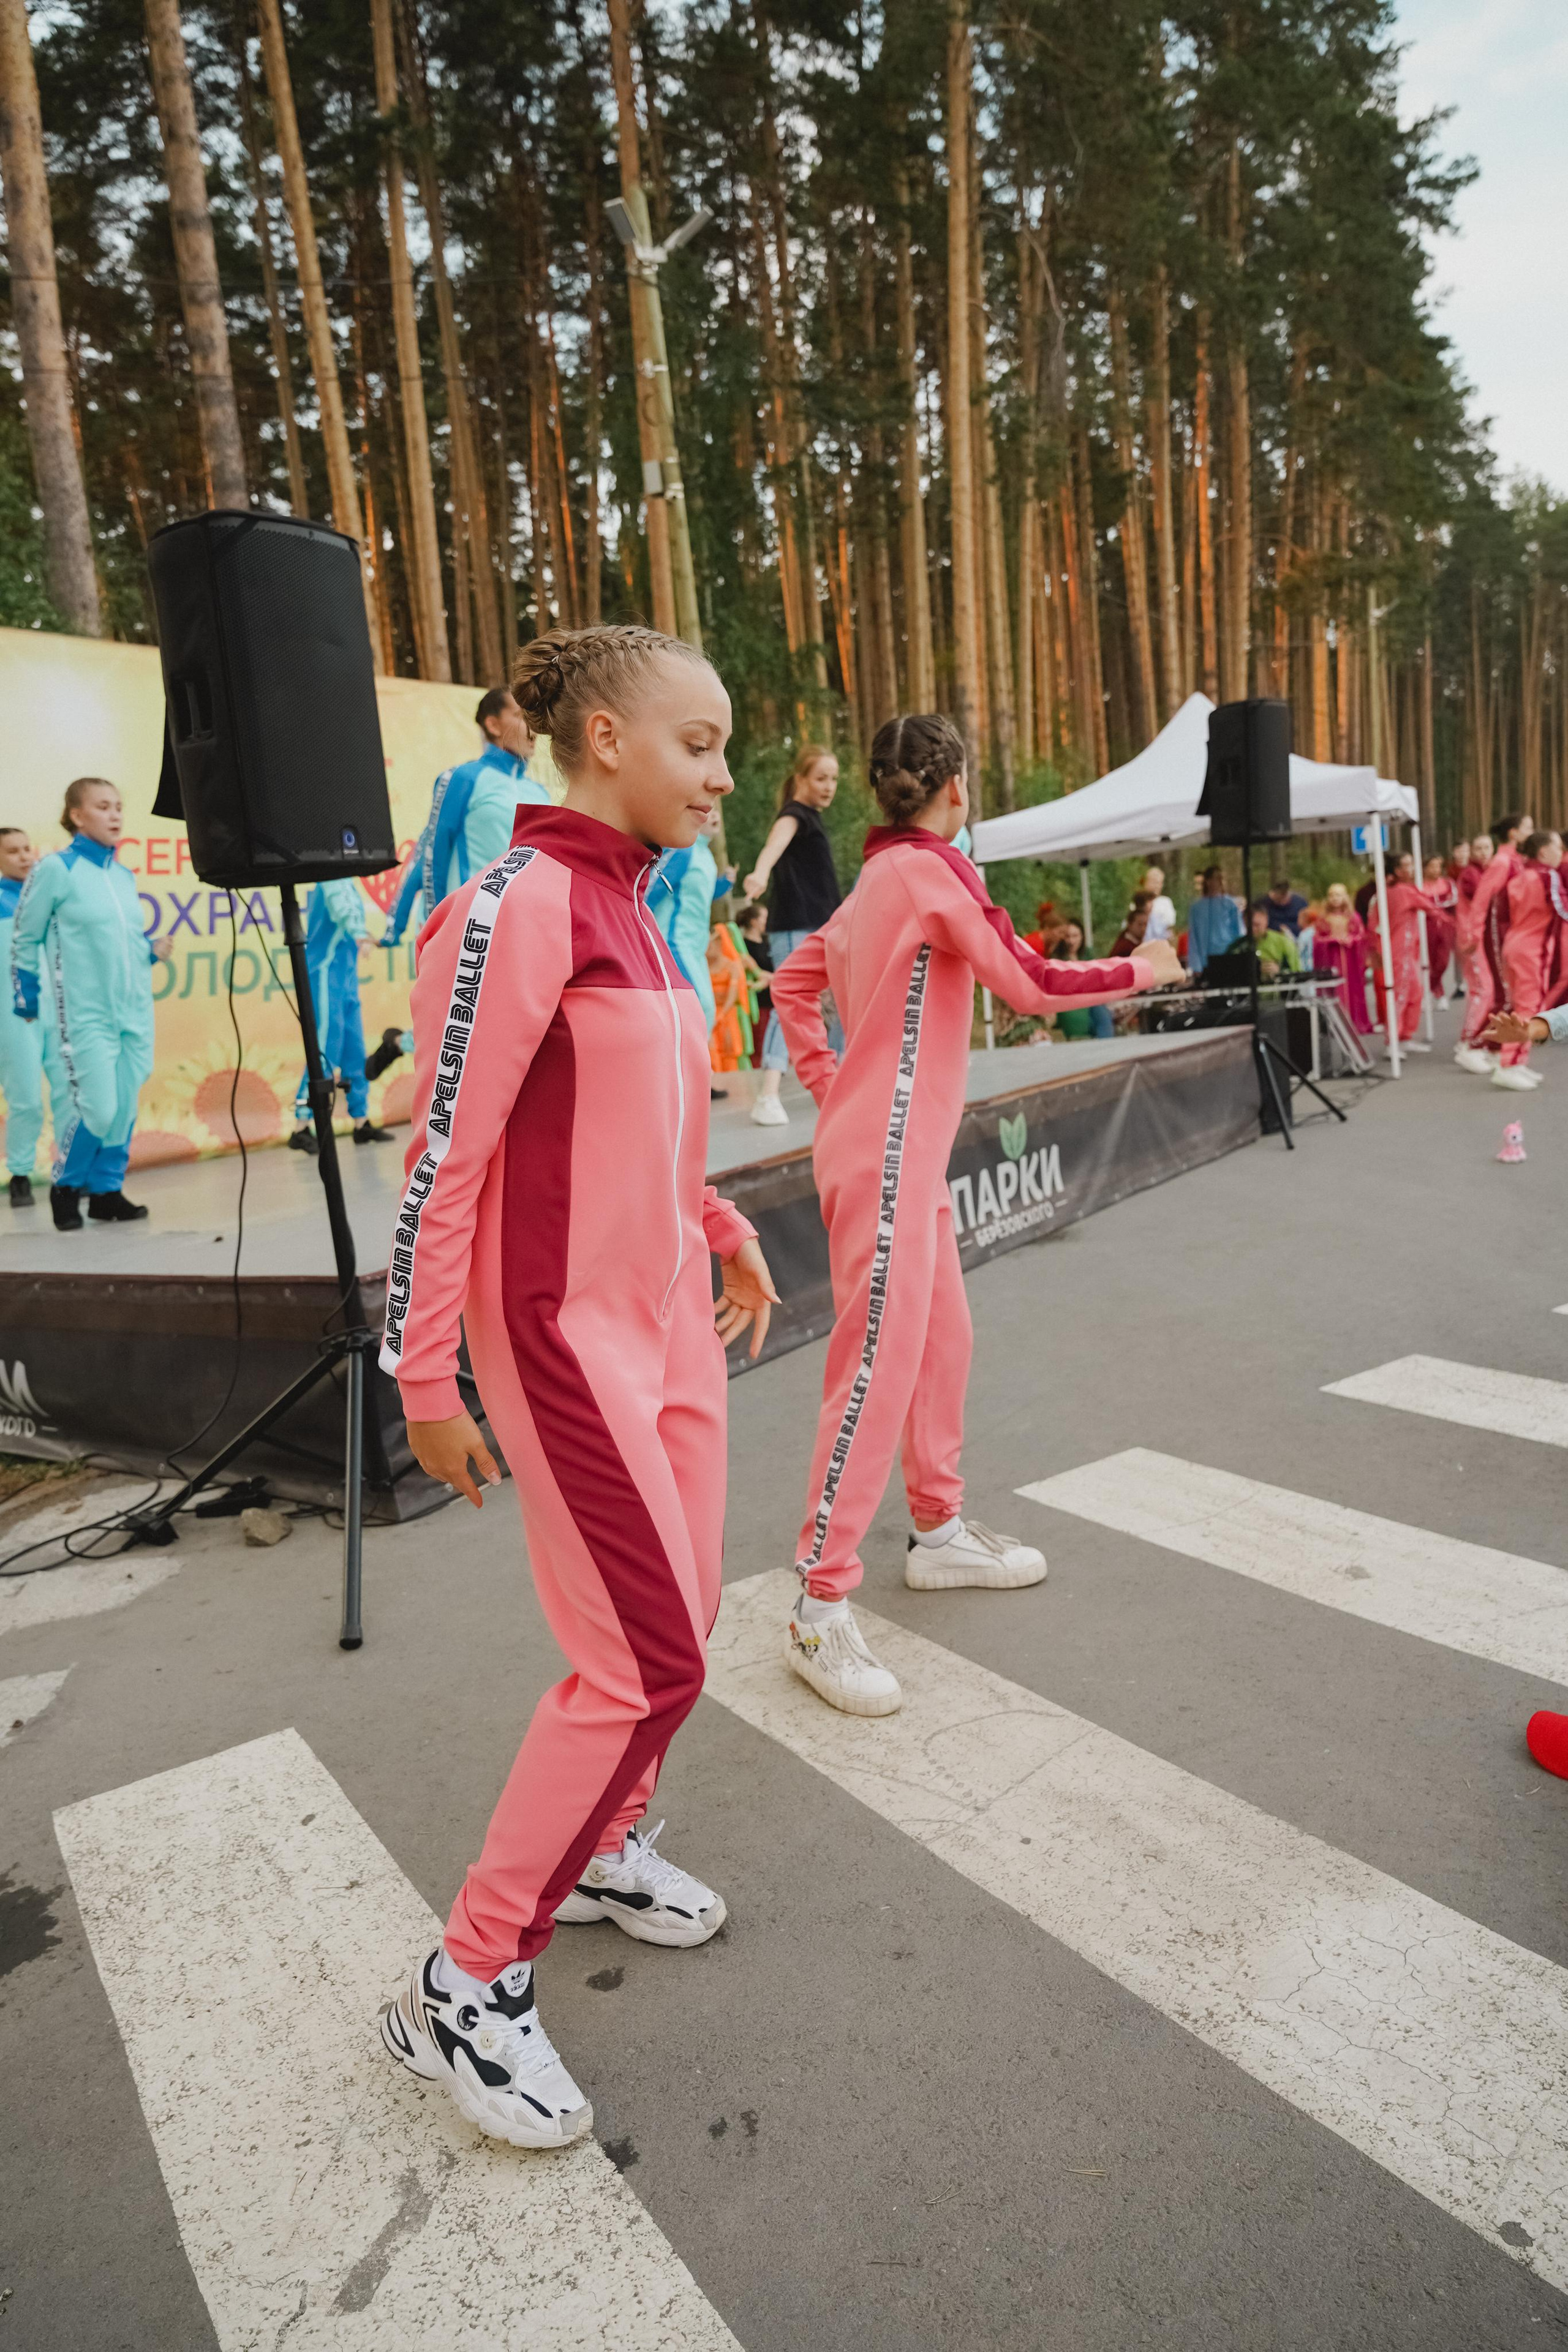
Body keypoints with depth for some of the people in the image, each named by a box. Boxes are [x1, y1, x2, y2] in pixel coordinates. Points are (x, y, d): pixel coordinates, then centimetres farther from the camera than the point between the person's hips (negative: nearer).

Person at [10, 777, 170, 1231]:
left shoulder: (125, 875, 10)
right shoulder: (56, 869, -6)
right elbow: (26, 941, 0)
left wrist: (152, 952, 1)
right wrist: (27, 1001, 3)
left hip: (136, 1011, 6)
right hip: (86, 1015, -5)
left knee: (125, 1106, 6)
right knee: (97, 1107, -9)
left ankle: (107, 1190, 19)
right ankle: (66, 1187, 14)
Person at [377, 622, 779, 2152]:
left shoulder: (627, 904, 10)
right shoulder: (521, 901, -17)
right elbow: (442, 1152, -18)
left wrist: (726, 1234, 17)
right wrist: (425, 1379, -15)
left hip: (665, 1313, 9)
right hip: (563, 1333, -9)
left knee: (670, 1627, 15)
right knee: (648, 1667, -5)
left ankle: (602, 1854, 40)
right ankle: (467, 1991, 14)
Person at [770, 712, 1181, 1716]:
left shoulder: (881, 877, 15)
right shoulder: (932, 870, -12)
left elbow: (793, 981, 21)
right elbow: (1030, 983, -15)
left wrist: (832, 1080, 14)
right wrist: (1139, 971, 0)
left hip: (900, 1148, 10)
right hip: (886, 1156, -10)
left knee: (942, 1341, 18)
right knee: (879, 1369, -8)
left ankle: (940, 1531, 34)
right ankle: (822, 1612, 0)